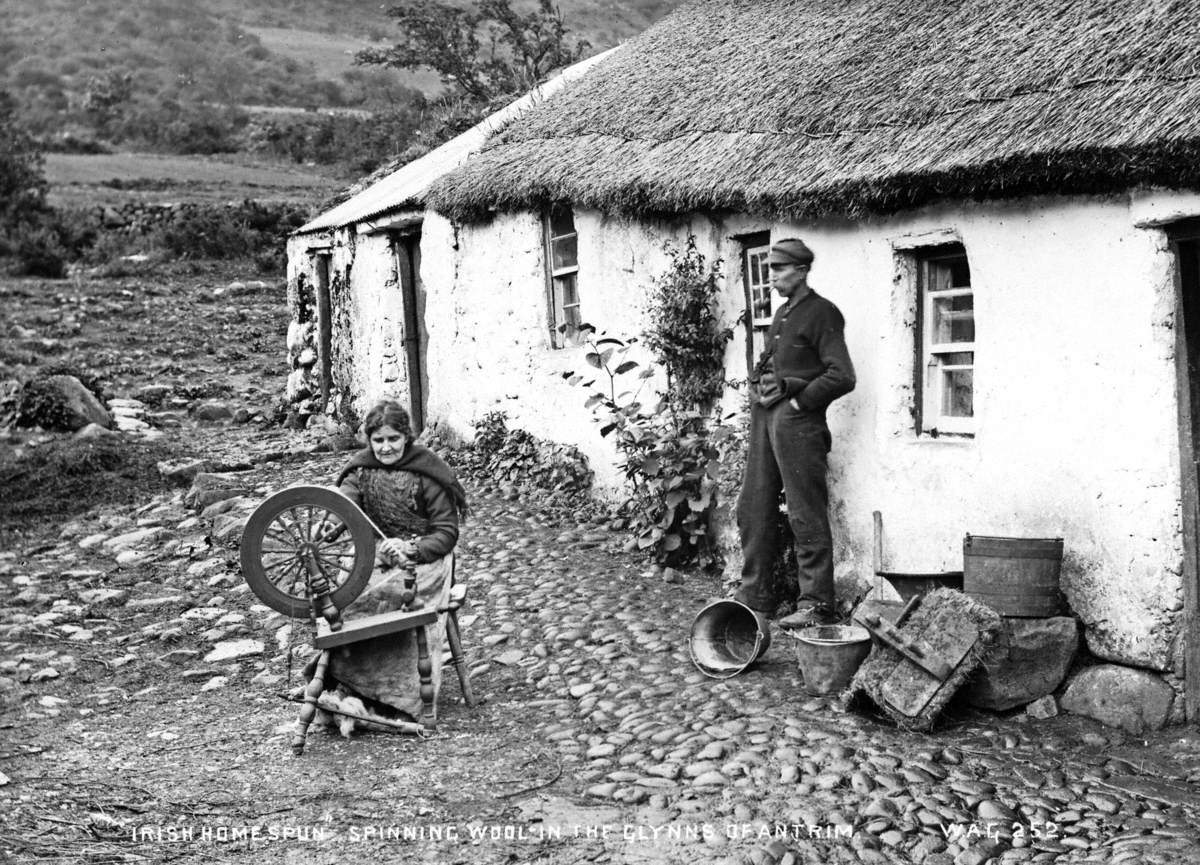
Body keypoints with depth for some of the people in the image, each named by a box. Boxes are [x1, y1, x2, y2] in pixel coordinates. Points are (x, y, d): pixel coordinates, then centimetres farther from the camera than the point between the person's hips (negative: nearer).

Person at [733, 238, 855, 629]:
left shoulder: (822, 313, -7)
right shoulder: (781, 314, 19)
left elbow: (841, 377, -14)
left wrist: (795, 399, -13)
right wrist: (758, 387, 9)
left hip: (797, 420, -9)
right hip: (763, 417, 9)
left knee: (806, 516, -5)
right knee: (753, 509, 10)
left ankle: (817, 604, 0)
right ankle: (755, 595, 19)